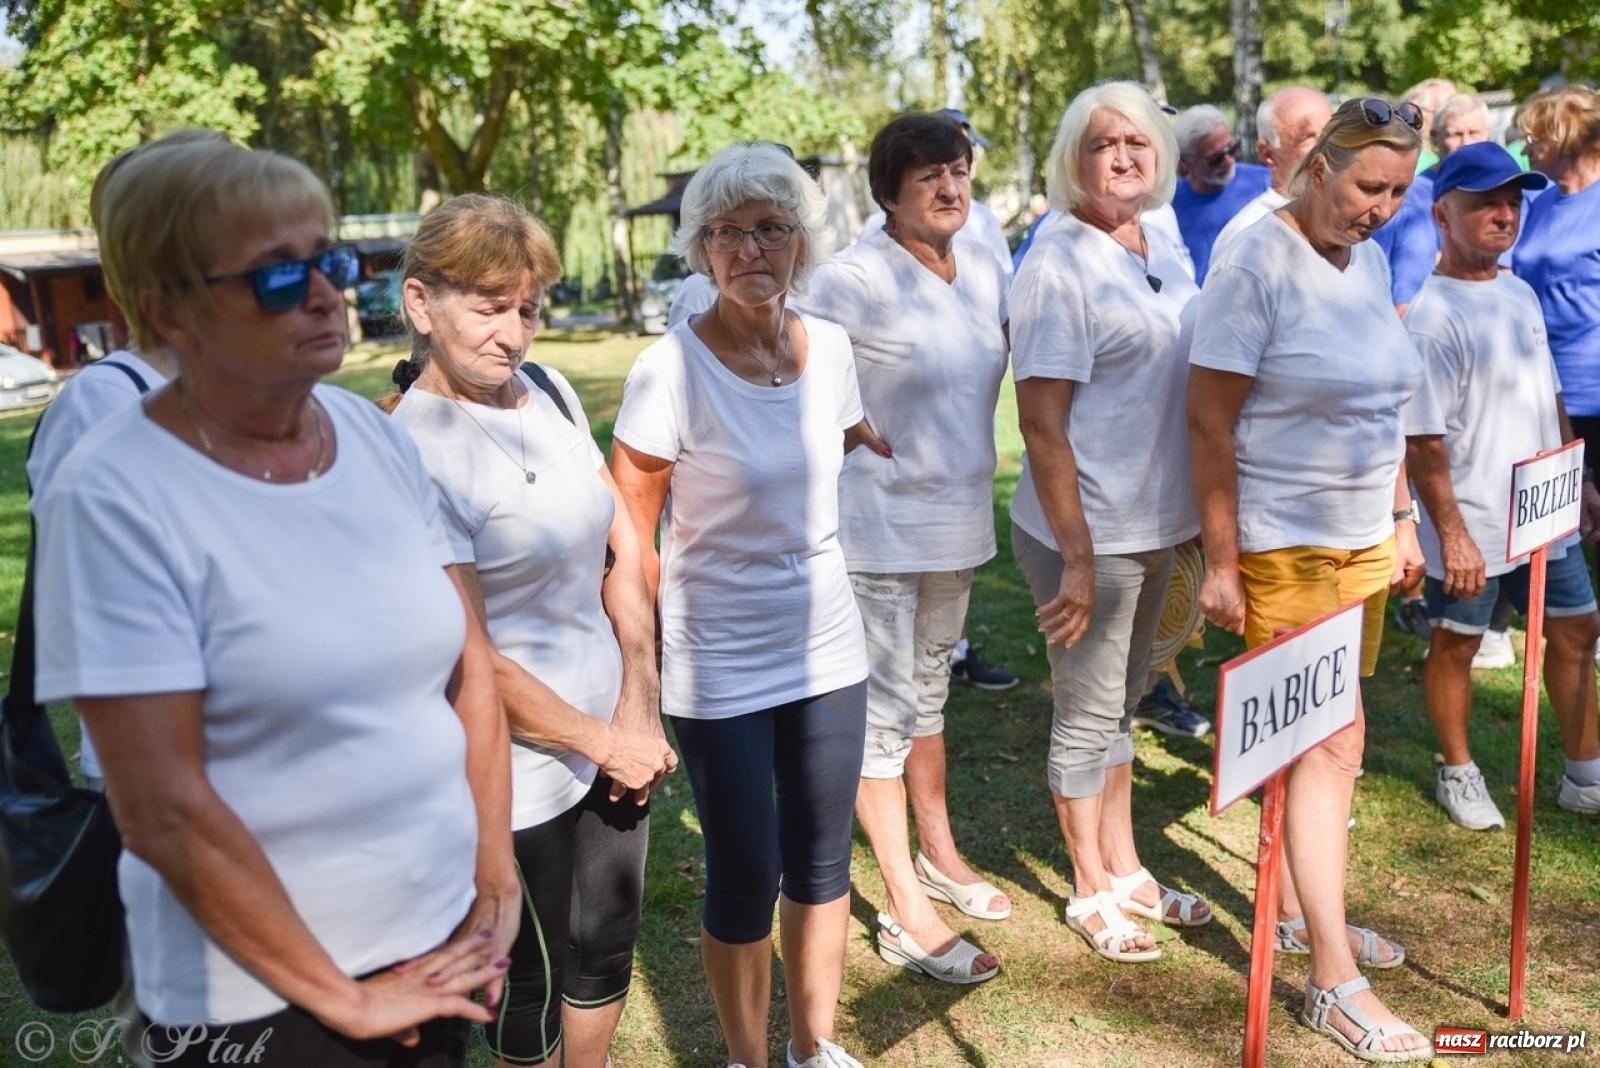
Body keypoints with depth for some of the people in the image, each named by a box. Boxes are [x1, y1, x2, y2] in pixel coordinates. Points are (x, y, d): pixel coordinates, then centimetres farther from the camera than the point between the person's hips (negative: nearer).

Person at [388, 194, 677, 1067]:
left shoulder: (550, 391, 1)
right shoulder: (412, 451, -19)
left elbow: (624, 549, 5)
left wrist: (638, 703, -4)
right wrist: (603, 742, -11)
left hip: (617, 733, 6)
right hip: (519, 769, -6)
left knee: (608, 947, 21)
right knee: (533, 981, 14)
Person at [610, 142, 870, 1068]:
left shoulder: (830, 346, -2)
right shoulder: (670, 369, -16)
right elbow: (630, 535, -11)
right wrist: (648, 663, -8)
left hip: (828, 648, 5)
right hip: (721, 669, -5)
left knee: (822, 862, 16)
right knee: (745, 880, 7)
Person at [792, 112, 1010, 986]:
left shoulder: (985, 273, 6)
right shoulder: (853, 278, -16)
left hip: (959, 520, 7)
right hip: (877, 526, -7)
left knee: (929, 690, 21)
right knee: (881, 711, 1)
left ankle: (938, 852, 38)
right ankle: (906, 912, 11)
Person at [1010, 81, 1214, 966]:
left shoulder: (1157, 254, 9)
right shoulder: (1059, 263, -15)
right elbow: (1042, 423, -20)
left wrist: (1196, 524, 15)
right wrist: (1077, 558, -21)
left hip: (1151, 523, 8)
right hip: (1085, 531, -8)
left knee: (1121, 702, 19)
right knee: (1089, 712, 6)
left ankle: (1124, 869, 36)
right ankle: (1092, 892, 24)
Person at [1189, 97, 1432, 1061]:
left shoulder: (1369, 261, 9)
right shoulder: (1258, 267, -14)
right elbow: (1209, 422, -16)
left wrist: (1402, 517, 16)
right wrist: (1219, 563, -16)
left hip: (1363, 542, 7)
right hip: (1283, 548, -7)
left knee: (1323, 739, 15)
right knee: (1331, 742, -4)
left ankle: (1302, 910, 32)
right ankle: (1335, 982, 7)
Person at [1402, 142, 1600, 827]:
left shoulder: (1521, 294, 7)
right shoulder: (1432, 315, -17)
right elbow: (1423, 441, -20)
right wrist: (1451, 533, -21)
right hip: (1472, 526, -8)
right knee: (1456, 643, 8)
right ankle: (1459, 774, 28)